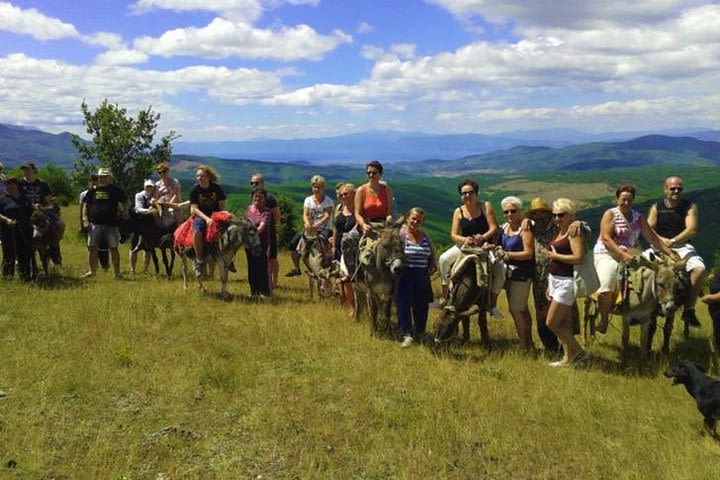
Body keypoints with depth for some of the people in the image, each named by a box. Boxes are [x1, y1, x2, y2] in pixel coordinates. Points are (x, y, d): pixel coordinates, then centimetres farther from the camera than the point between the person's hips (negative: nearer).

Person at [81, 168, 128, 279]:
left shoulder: (116, 190, 6)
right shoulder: (93, 190, 11)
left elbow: (125, 202, 13)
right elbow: (86, 205, 14)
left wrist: (124, 211, -5)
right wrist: (85, 218, 2)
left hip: (111, 225, -2)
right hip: (95, 224, 2)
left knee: (114, 248, -1)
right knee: (92, 248, 1)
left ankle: (117, 273, 3)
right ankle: (92, 271, 13)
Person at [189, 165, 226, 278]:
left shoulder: (216, 188, 0)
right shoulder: (194, 189, -5)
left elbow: (222, 206, 4)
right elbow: (195, 208, -10)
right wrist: (207, 218, -24)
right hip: (200, 216, -2)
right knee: (197, 232, -34)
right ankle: (199, 261, -23)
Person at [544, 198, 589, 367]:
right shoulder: (559, 232, 14)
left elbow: (578, 258, -25)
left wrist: (554, 256, -14)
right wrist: (550, 284, 17)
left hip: (566, 282, -9)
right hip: (555, 280, 9)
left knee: (552, 323, -6)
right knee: (563, 324, 12)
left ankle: (579, 352, 8)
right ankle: (568, 357, 19)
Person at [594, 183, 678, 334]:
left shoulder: (638, 217, 13)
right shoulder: (610, 214, -3)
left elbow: (652, 238, 14)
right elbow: (606, 238, -14)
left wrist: (669, 252, 4)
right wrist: (623, 254, -24)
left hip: (629, 256, 6)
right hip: (606, 254, -6)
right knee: (608, 285, -27)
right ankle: (604, 319, -8)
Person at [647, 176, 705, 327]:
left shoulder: (690, 207, 1)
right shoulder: (656, 207, 5)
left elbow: (692, 230, -13)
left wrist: (672, 241, -24)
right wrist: (662, 240, -23)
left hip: (682, 246, -1)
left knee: (699, 268, -27)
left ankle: (689, 310, -15)